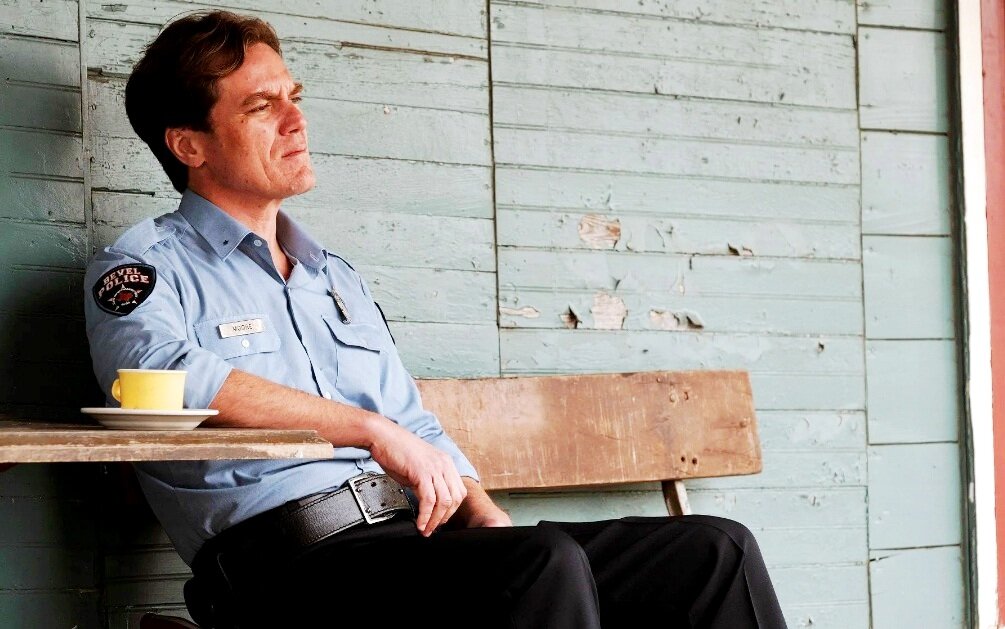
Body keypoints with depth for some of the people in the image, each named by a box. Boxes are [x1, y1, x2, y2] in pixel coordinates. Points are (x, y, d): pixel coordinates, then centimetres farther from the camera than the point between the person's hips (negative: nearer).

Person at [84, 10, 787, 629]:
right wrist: (374, 429, -15)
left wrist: (490, 520, 5)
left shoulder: (338, 278, 29)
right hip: (288, 557, -7)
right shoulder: (142, 269, 7)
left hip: (412, 535, 7)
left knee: (715, 551, -7)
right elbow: (164, 374, -17)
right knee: (545, 566, -34)